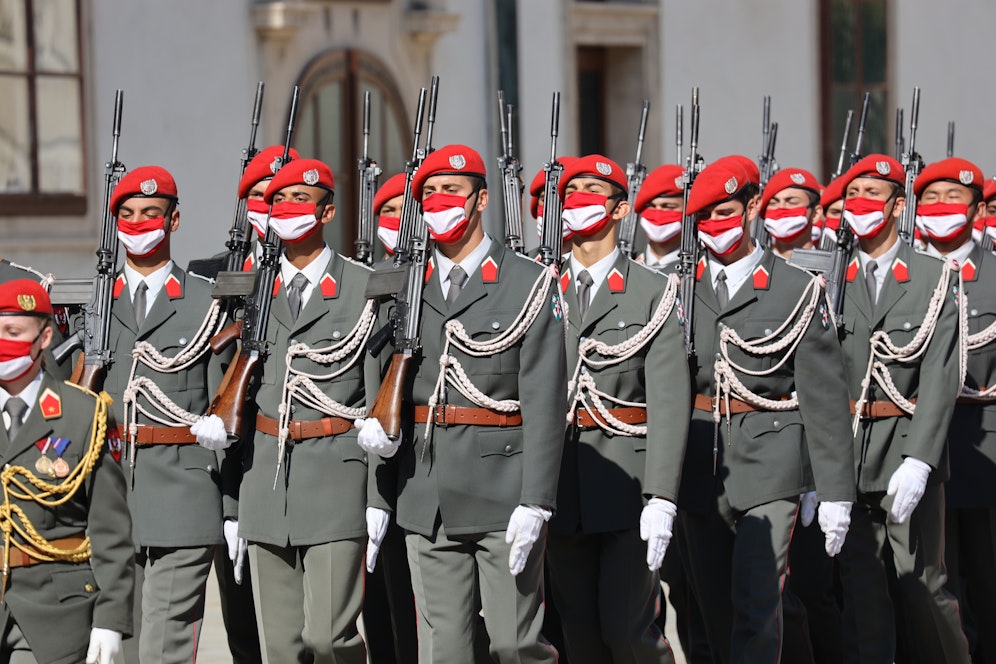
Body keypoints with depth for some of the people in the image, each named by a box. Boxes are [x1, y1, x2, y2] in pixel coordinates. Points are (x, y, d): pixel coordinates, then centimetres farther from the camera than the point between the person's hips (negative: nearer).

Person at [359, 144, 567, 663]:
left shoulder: (530, 284, -1)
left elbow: (544, 403, -7)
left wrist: (535, 503, -14)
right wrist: (383, 498, 3)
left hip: (503, 495, -4)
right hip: (427, 500, 4)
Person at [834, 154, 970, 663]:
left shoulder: (934, 279, 1)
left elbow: (939, 377, -6)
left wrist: (918, 461, -17)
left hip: (910, 450, -2)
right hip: (845, 453, 2)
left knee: (922, 585, -1)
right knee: (860, 588, 3)